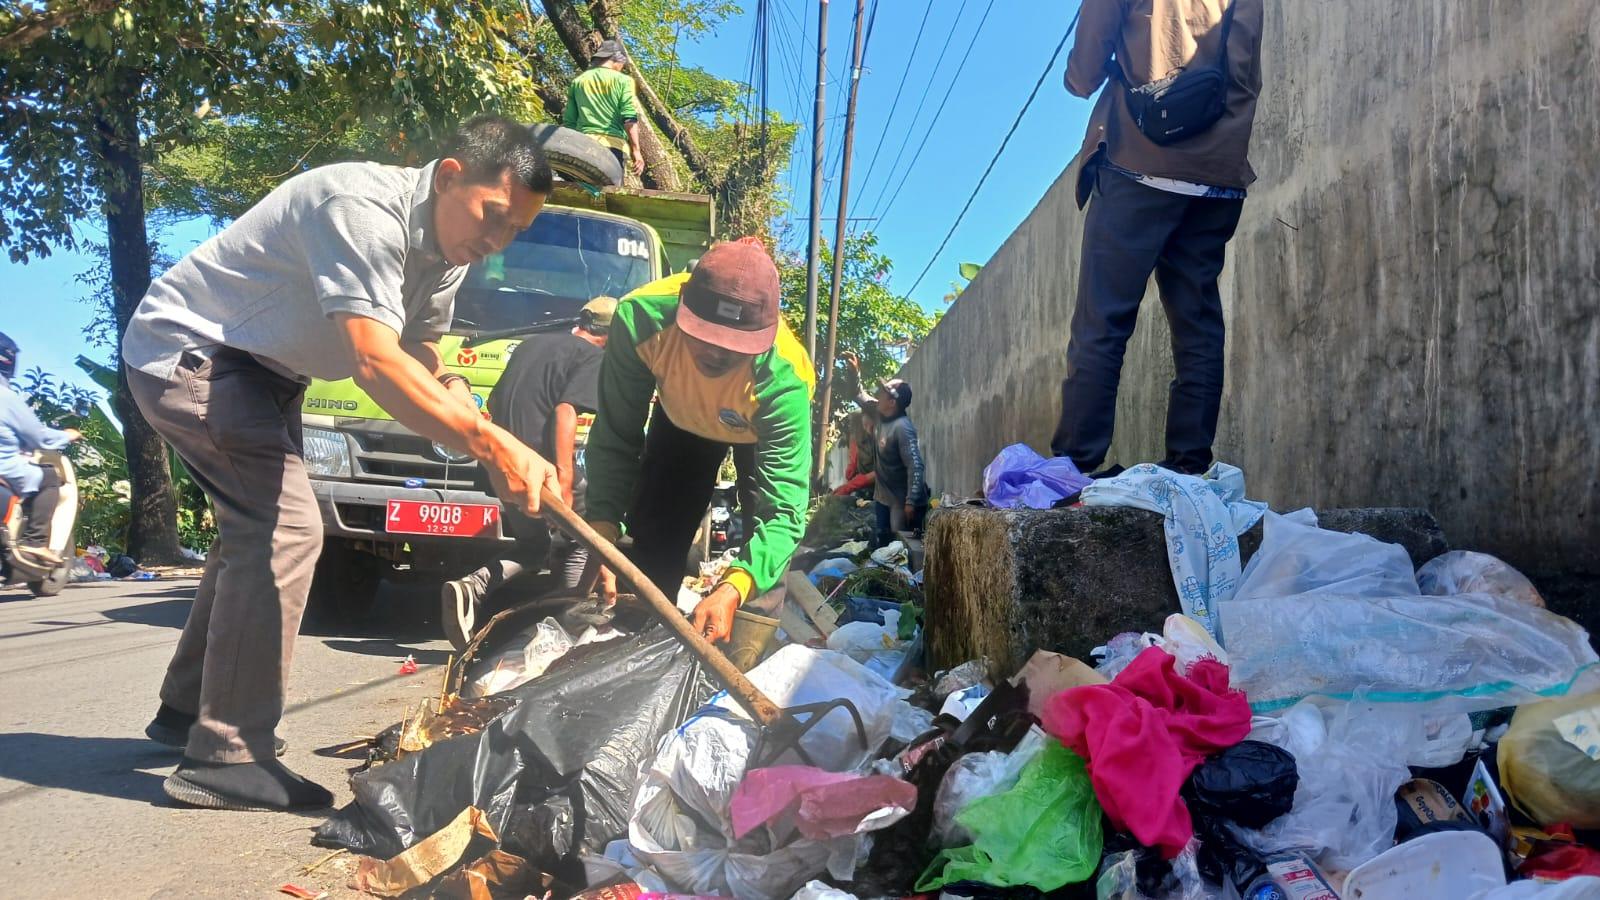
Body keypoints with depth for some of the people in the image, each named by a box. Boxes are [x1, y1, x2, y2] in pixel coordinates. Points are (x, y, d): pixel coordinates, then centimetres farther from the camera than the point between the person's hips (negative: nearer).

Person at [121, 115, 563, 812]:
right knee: (285, 529, -20)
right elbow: (376, 364, -38)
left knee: (257, 530, 18)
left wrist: (500, 456, -14)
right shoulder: (363, 208, -29)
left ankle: (187, 708, 35)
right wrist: (492, 442, -43)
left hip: (260, 369, 10)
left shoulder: (444, 251, 0)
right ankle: (224, 757, -13)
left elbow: (425, 370, 1)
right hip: (187, 351, -10)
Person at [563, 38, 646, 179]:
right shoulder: (622, 80, 6)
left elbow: (569, 121, 15)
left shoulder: (577, 82, 17)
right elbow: (630, 119, -5)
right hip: (613, 144, -3)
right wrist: (636, 150, -6)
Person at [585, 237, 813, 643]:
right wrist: (603, 533, -42)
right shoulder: (641, 317, -41)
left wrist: (732, 590, -62)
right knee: (653, 534, 7)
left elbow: (785, 509, -47)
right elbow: (614, 440, -30)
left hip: (765, 426, -2)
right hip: (681, 416, 3)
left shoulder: (783, 380, -46)